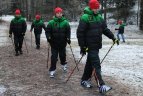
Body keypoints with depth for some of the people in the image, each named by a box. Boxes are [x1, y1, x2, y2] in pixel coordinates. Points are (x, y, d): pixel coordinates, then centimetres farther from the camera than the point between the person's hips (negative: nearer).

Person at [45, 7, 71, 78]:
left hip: (62, 43, 2)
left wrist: (68, 38, -10)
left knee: (62, 55, 19)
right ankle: (52, 70, 4)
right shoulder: (51, 22, -6)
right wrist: (48, 37, -17)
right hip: (54, 43, -2)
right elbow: (48, 31, -1)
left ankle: (64, 64, 47)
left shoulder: (65, 22, -3)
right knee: (54, 57, -3)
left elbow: (68, 31, 2)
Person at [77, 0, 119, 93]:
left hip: (97, 45, 7)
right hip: (90, 46, -7)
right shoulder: (85, 18, -12)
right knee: (96, 65, -11)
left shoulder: (99, 17, 11)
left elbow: (105, 29, 17)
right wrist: (82, 46, -15)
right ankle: (102, 85, -12)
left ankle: (84, 80, 30)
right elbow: (80, 33, -14)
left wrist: (113, 37, 7)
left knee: (90, 63, 16)